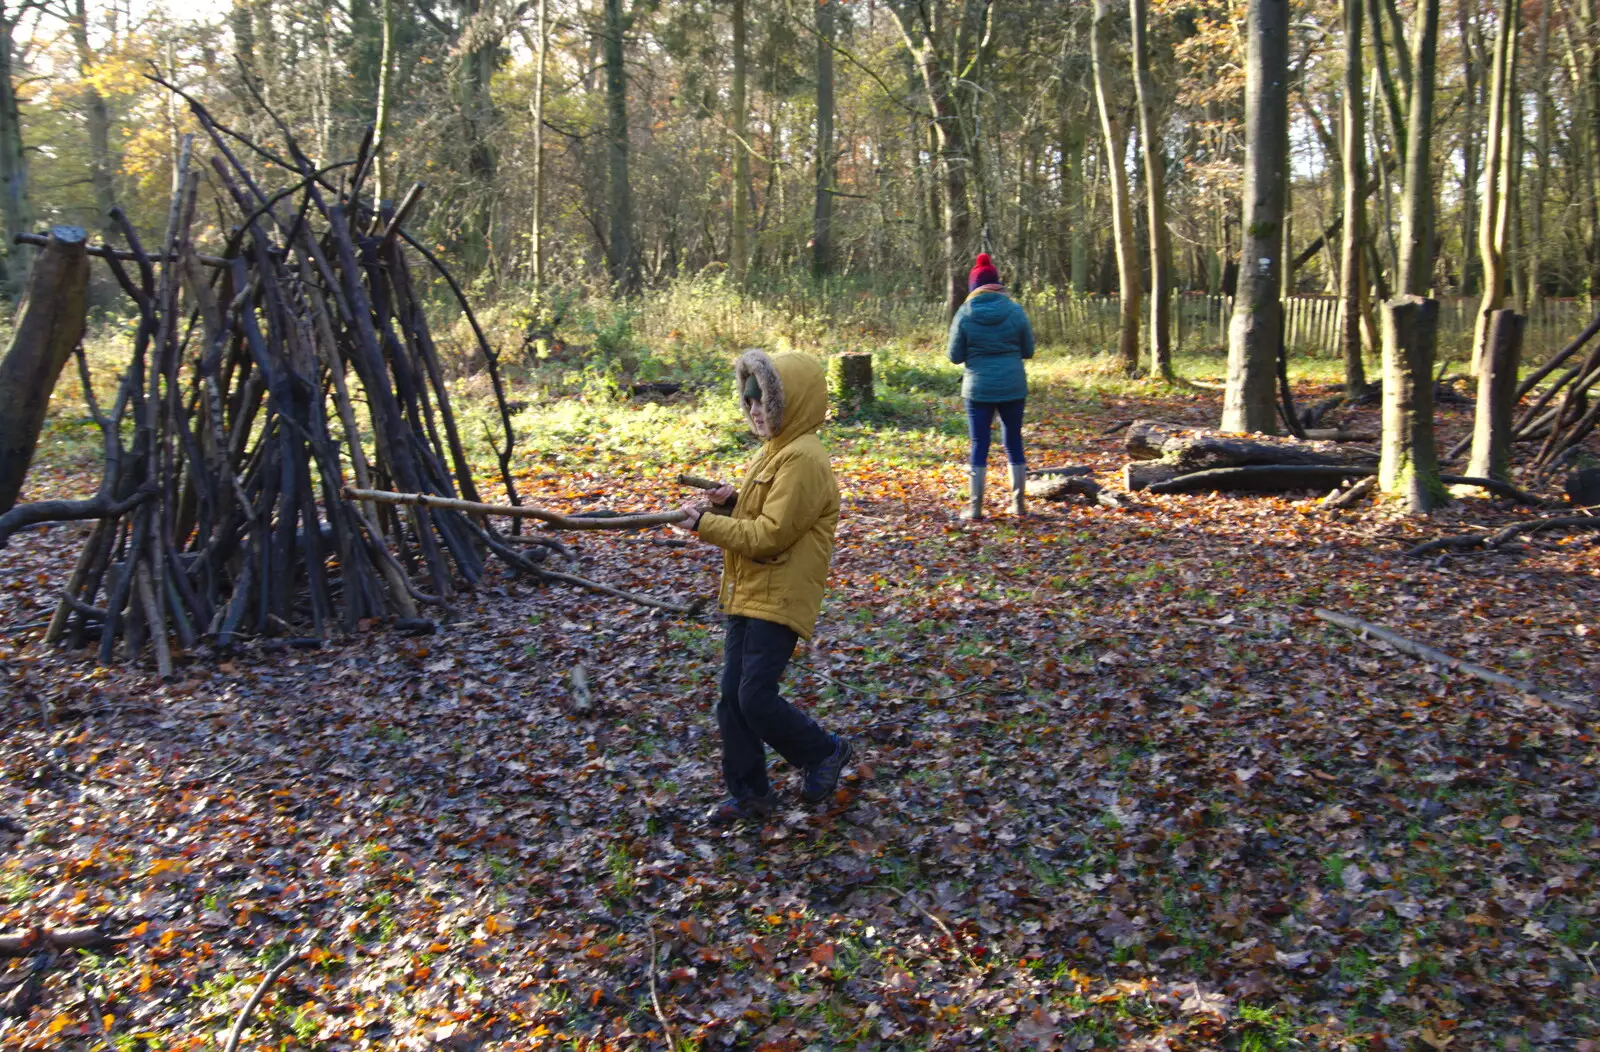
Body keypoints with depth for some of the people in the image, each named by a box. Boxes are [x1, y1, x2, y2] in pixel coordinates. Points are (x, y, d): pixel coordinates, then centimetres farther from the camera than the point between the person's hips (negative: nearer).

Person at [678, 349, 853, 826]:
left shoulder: (803, 460, -19)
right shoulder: (773, 451, 13)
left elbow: (769, 536, -23)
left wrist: (705, 523, -16)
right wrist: (732, 502, 2)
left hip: (779, 601, -10)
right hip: (746, 594, 10)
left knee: (756, 698, -8)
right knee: (732, 698, 9)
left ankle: (825, 752, 17)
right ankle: (748, 791, 22)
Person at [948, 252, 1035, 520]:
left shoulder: (964, 315, -6)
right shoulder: (1015, 311, -2)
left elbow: (955, 356, -2)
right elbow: (1028, 350, 4)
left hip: (978, 389, -1)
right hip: (1013, 387, 2)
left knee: (979, 445, 5)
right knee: (1014, 442, 12)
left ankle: (975, 506, 4)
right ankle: (1019, 503, 18)